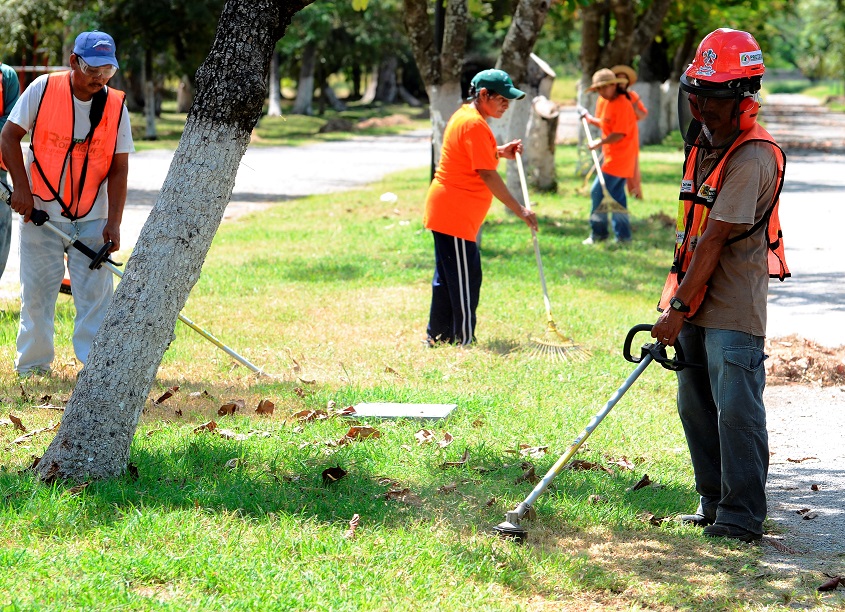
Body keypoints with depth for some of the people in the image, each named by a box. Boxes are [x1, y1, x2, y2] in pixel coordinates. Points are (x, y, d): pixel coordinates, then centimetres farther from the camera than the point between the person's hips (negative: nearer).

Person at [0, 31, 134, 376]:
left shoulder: (116, 106, -3)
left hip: (92, 219, 1)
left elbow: (118, 168, -1)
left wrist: (113, 223, -8)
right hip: (40, 212, -1)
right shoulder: (43, 89, -8)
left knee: (96, 293, -4)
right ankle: (32, 363, 17)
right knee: (37, 292, 5)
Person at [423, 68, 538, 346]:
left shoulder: (463, 115, 14)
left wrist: (499, 152, 12)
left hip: (445, 212, 11)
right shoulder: (474, 124, -18)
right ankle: (463, 341, -2)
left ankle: (437, 336, 22)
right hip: (455, 215, -11)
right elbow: (488, 175, -21)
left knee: (447, 278, 16)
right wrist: (519, 210, -19)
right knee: (466, 280, -6)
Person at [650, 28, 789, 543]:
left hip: (733, 308, -9)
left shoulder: (752, 158, -17)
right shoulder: (704, 144, 12)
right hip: (698, 305, 9)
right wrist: (677, 301, 17)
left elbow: (714, 242, -19)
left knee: (736, 411, -8)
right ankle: (716, 505, 22)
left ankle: (742, 518, -2)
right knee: (695, 405, 12)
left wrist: (678, 308, -19)